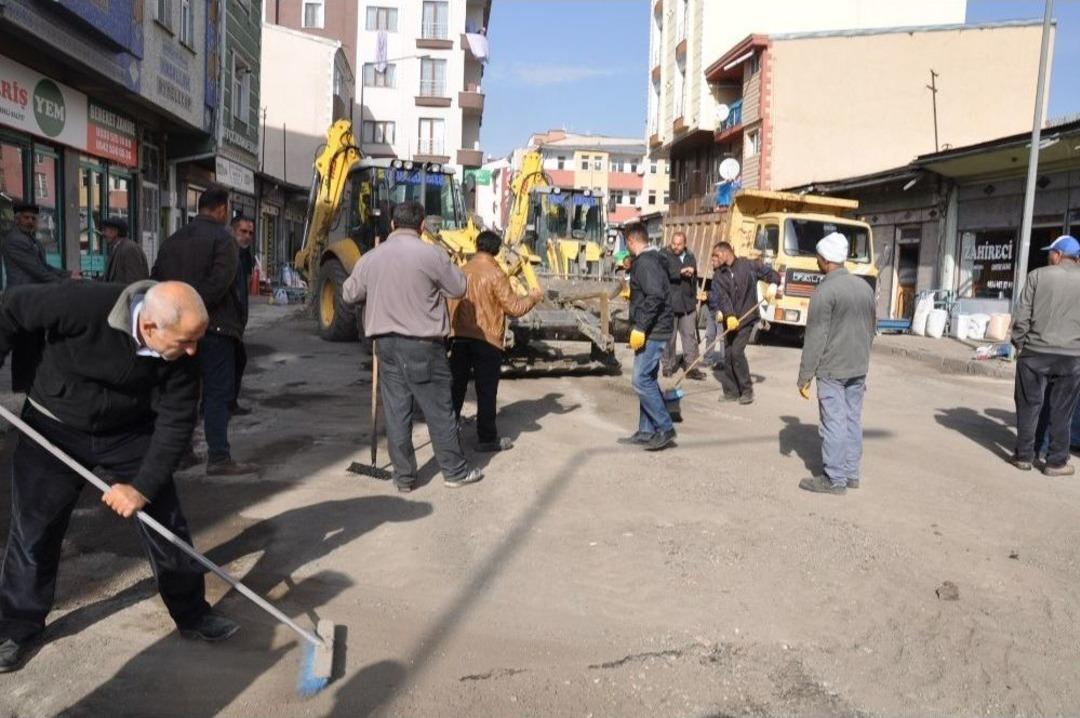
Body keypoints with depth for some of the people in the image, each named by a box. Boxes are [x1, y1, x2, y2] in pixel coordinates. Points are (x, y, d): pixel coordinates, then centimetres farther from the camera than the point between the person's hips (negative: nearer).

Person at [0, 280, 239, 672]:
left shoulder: (181, 356, -24)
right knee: (34, 530, 7)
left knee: (166, 520, 2)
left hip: (130, 433, 2)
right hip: (54, 428, -2)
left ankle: (192, 615, 18)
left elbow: (176, 423, -17)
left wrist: (143, 487, -22)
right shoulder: (81, 305, -35)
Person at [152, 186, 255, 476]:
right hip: (213, 326, -7)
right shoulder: (223, 239, -7)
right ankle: (218, 458, -5)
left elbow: (157, 279, 11)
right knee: (218, 391, -4)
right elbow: (219, 282, -20)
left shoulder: (173, 240, 15)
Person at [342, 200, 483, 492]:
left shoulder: (371, 258, 3)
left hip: (386, 342, 4)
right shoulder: (431, 254, -10)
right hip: (423, 343, -4)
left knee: (396, 410, 9)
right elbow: (458, 289, -1)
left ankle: (404, 476, 15)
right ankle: (455, 471, 16)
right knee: (438, 408, 6)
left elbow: (349, 294, 13)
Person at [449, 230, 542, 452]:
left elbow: (452, 304, 14)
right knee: (486, 390, 3)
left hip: (459, 337, 5)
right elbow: (514, 308, -9)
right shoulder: (495, 273, -10)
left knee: (456, 386, 12)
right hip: (486, 339, -5)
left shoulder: (462, 271, 7)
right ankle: (487, 438, 9)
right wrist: (533, 297, 7)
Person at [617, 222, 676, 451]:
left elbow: (655, 297, -25)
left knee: (642, 380, -9)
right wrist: (632, 293, 35)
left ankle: (665, 428, -3)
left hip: (652, 331, -11)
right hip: (654, 329, 11)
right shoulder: (654, 259, 16)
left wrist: (640, 327, -24)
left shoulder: (645, 262, -15)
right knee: (646, 379, 12)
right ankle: (646, 431, 17)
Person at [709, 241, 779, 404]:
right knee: (728, 355, 6)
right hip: (729, 320, 5)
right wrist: (729, 316, -25)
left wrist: (773, 284, -18)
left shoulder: (748, 265, -2)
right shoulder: (718, 275, 4)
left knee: (736, 352, -14)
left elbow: (771, 274, 5)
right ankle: (731, 391, 18)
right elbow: (722, 297, -10)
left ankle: (747, 390, 1)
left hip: (746, 318, -4)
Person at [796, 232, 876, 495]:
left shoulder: (825, 291, -15)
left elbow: (815, 338, -16)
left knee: (834, 422, -1)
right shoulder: (864, 286, 8)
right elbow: (872, 327, 16)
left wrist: (805, 377, -11)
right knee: (853, 419, 13)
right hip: (859, 368, 7)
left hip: (832, 369, -7)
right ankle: (851, 474, 21)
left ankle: (835, 479, 4)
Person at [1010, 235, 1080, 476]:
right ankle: (1056, 462, 13)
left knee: (1029, 405, 8)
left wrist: (1019, 343, 5)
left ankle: (1024, 456, 14)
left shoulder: (1039, 275, -3)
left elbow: (1022, 315, -5)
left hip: (1036, 352, -1)